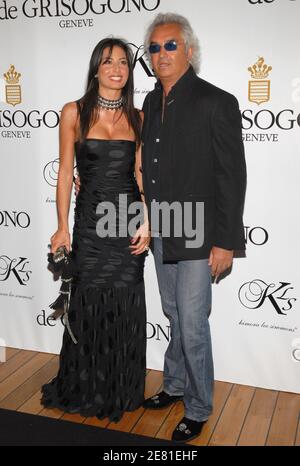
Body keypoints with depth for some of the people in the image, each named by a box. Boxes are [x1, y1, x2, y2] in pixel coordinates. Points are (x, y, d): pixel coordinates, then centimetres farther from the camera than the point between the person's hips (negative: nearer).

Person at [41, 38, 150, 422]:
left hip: (129, 220, 2)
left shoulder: (137, 118, 5)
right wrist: (62, 227, -5)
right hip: (90, 221, -2)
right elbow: (65, 172, -1)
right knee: (88, 303, 7)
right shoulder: (74, 113, -1)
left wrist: (146, 221, -4)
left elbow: (141, 172, 7)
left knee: (126, 307, 8)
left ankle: (122, 389, 30)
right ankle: (86, 388, 30)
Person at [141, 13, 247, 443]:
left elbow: (232, 177, -13)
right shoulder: (152, 102, 9)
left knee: (192, 326, 1)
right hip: (160, 234, 6)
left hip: (197, 238, -6)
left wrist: (225, 242, -15)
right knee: (175, 318, 20)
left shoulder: (216, 103, -12)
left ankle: (198, 410, 21)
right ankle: (175, 386, 39)